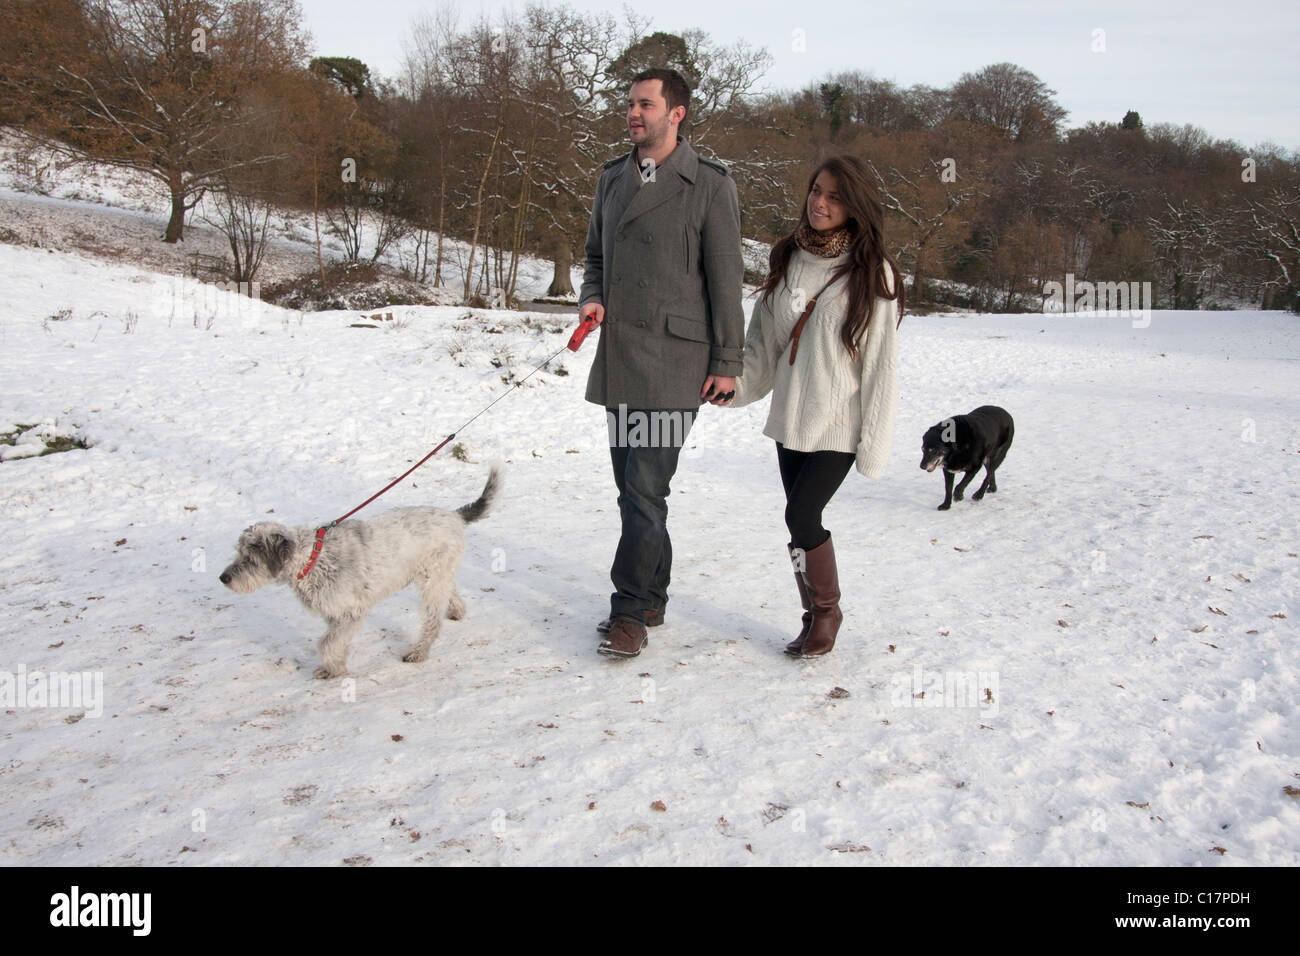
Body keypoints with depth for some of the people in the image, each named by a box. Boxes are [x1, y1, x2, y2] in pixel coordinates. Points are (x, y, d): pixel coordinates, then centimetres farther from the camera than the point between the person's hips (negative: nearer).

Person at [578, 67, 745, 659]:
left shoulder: (709, 185, -3)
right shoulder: (612, 179, 15)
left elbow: (725, 278, -4)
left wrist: (726, 362, -6)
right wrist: (592, 298, 2)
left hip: (673, 360, -6)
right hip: (618, 356, 7)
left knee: (646, 488, -10)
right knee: (632, 488, 12)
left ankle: (630, 611, 0)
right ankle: (651, 599, 25)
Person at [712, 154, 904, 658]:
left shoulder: (872, 275, -7)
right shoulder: (787, 260, 8)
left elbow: (881, 364, -8)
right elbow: (763, 343, 13)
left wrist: (875, 444, -11)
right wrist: (736, 383, -3)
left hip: (839, 425, -5)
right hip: (791, 418, 5)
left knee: (802, 514, -12)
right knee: (801, 520, 9)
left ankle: (828, 609, 11)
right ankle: (815, 616, 24)